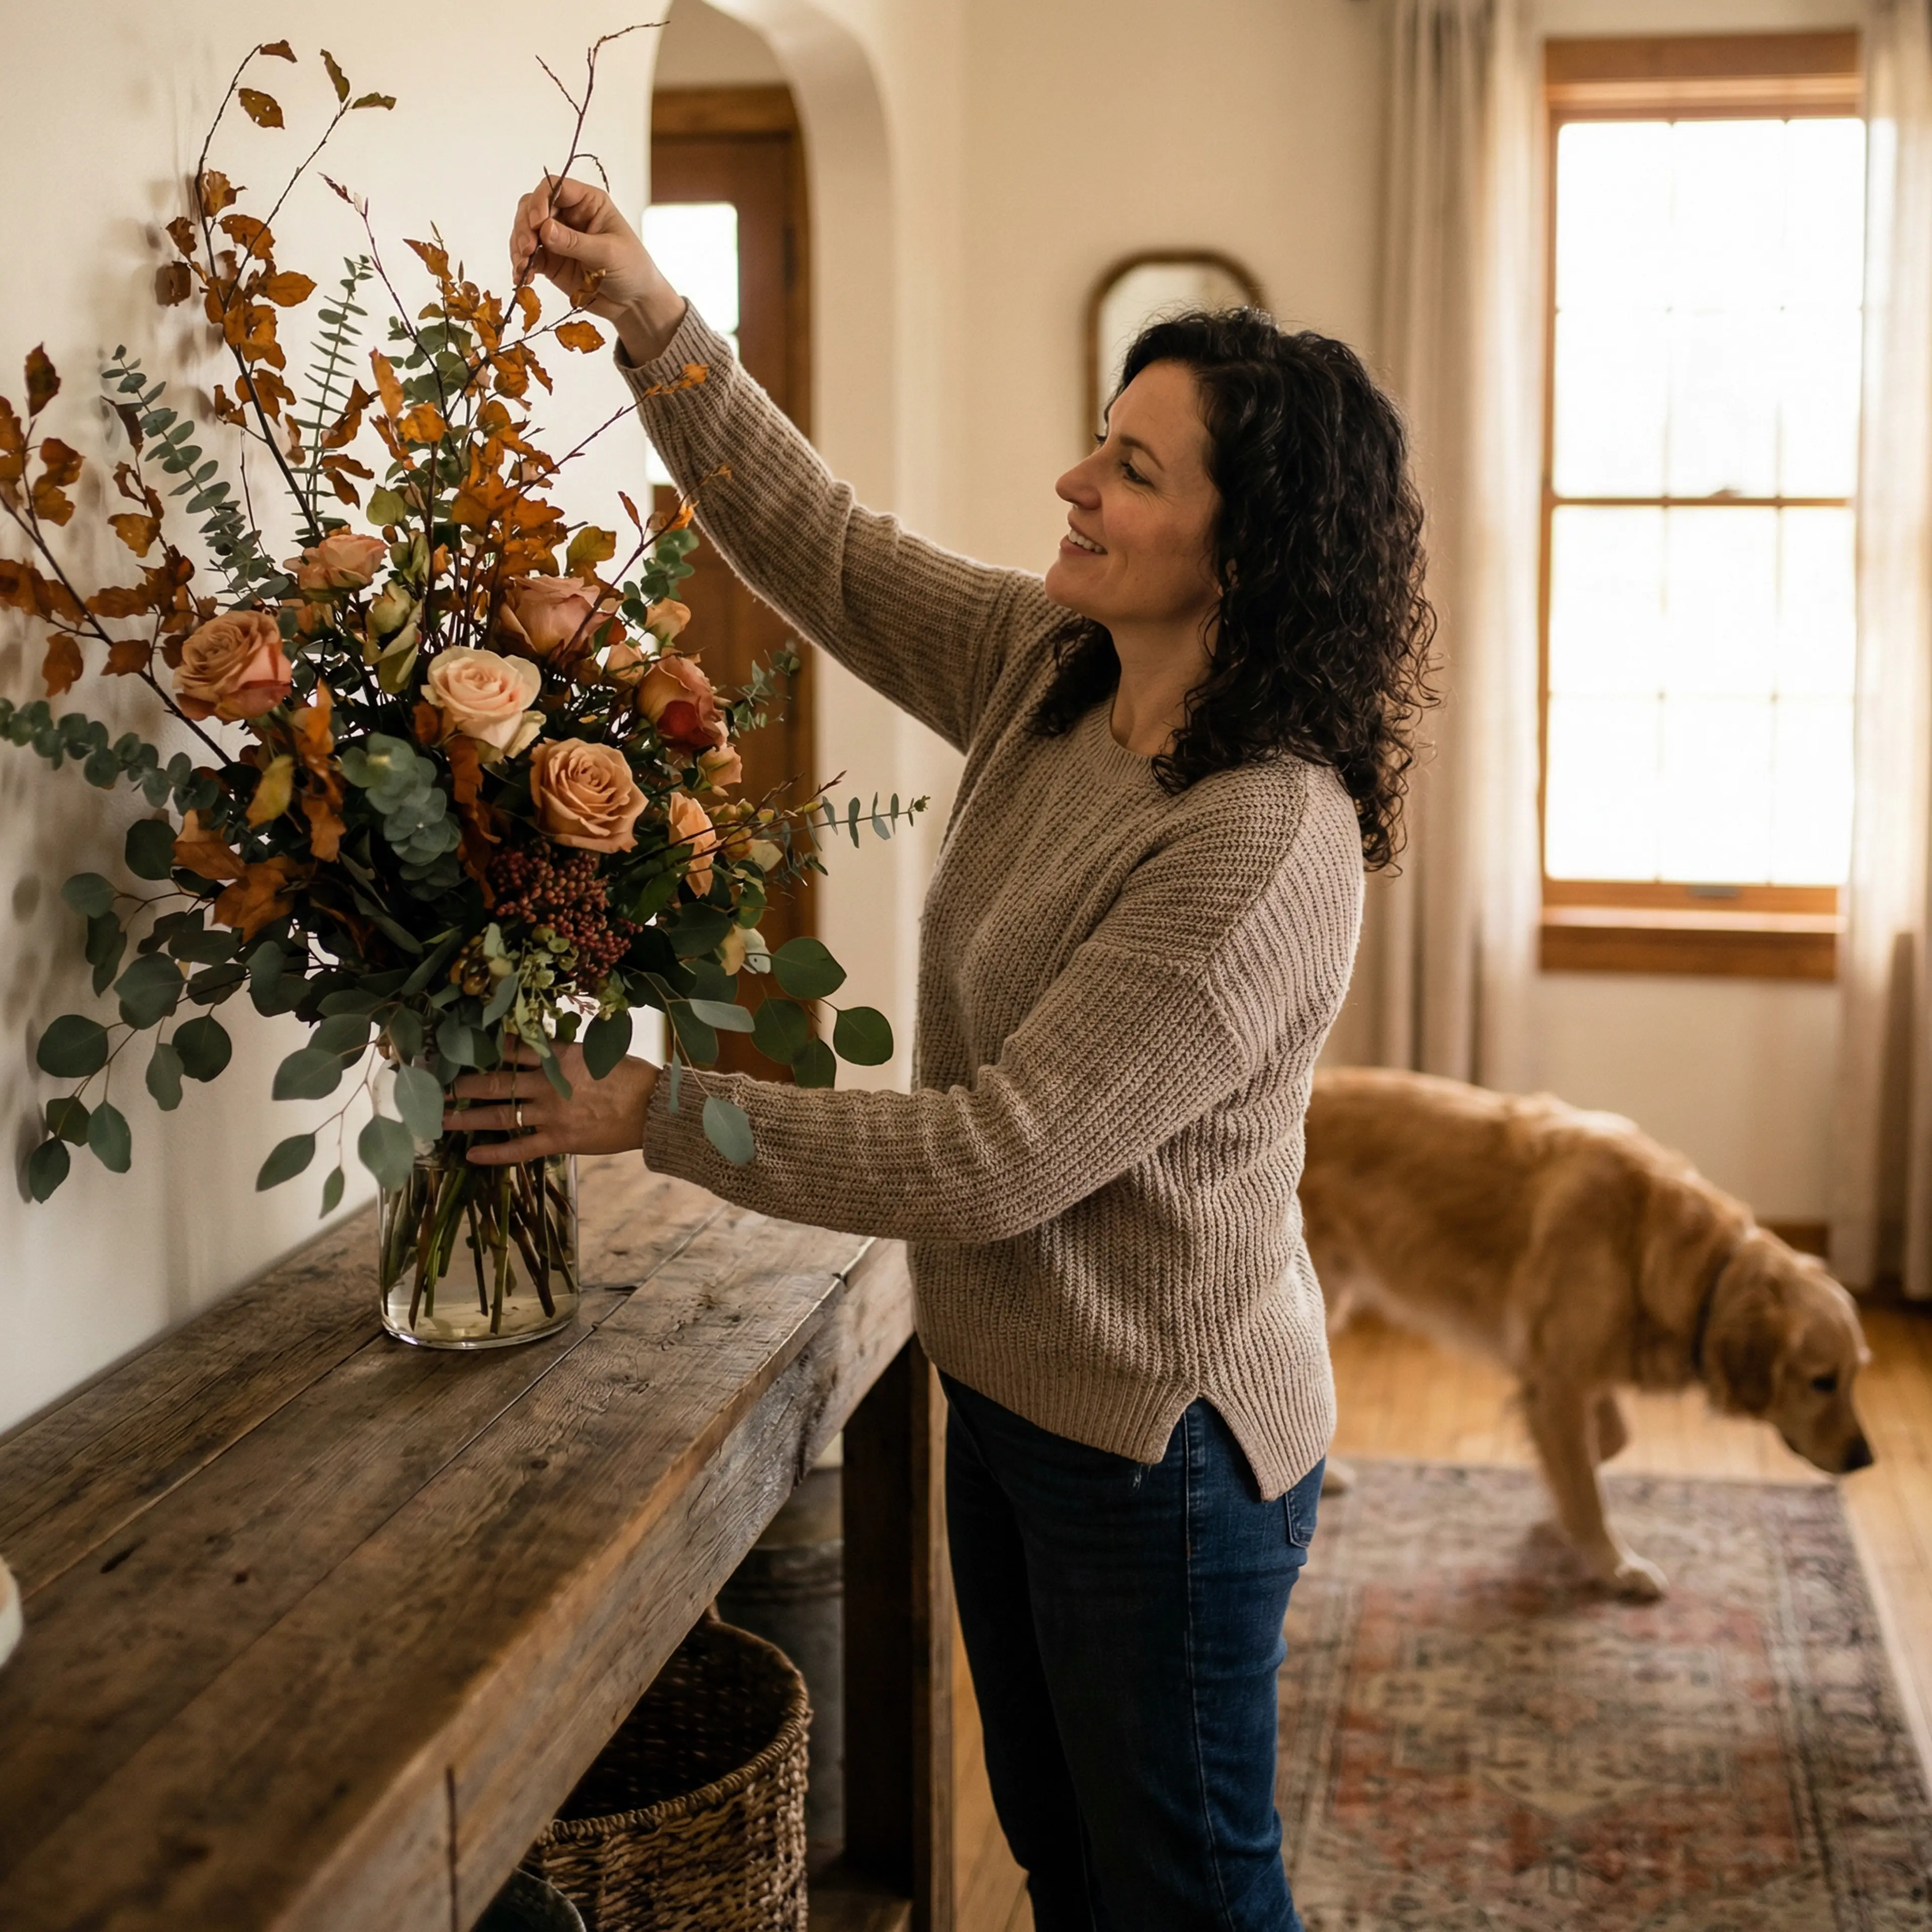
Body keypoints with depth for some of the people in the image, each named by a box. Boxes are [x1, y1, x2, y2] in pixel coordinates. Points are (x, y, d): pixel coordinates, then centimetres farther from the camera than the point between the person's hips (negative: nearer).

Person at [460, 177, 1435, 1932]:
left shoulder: (1265, 848, -30)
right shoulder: (1051, 672, -3)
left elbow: (997, 1157, -28)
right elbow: (826, 551, 5)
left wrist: (657, 1113, -21)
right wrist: (646, 315, -7)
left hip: (1161, 1444, -8)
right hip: (1011, 1389, 8)